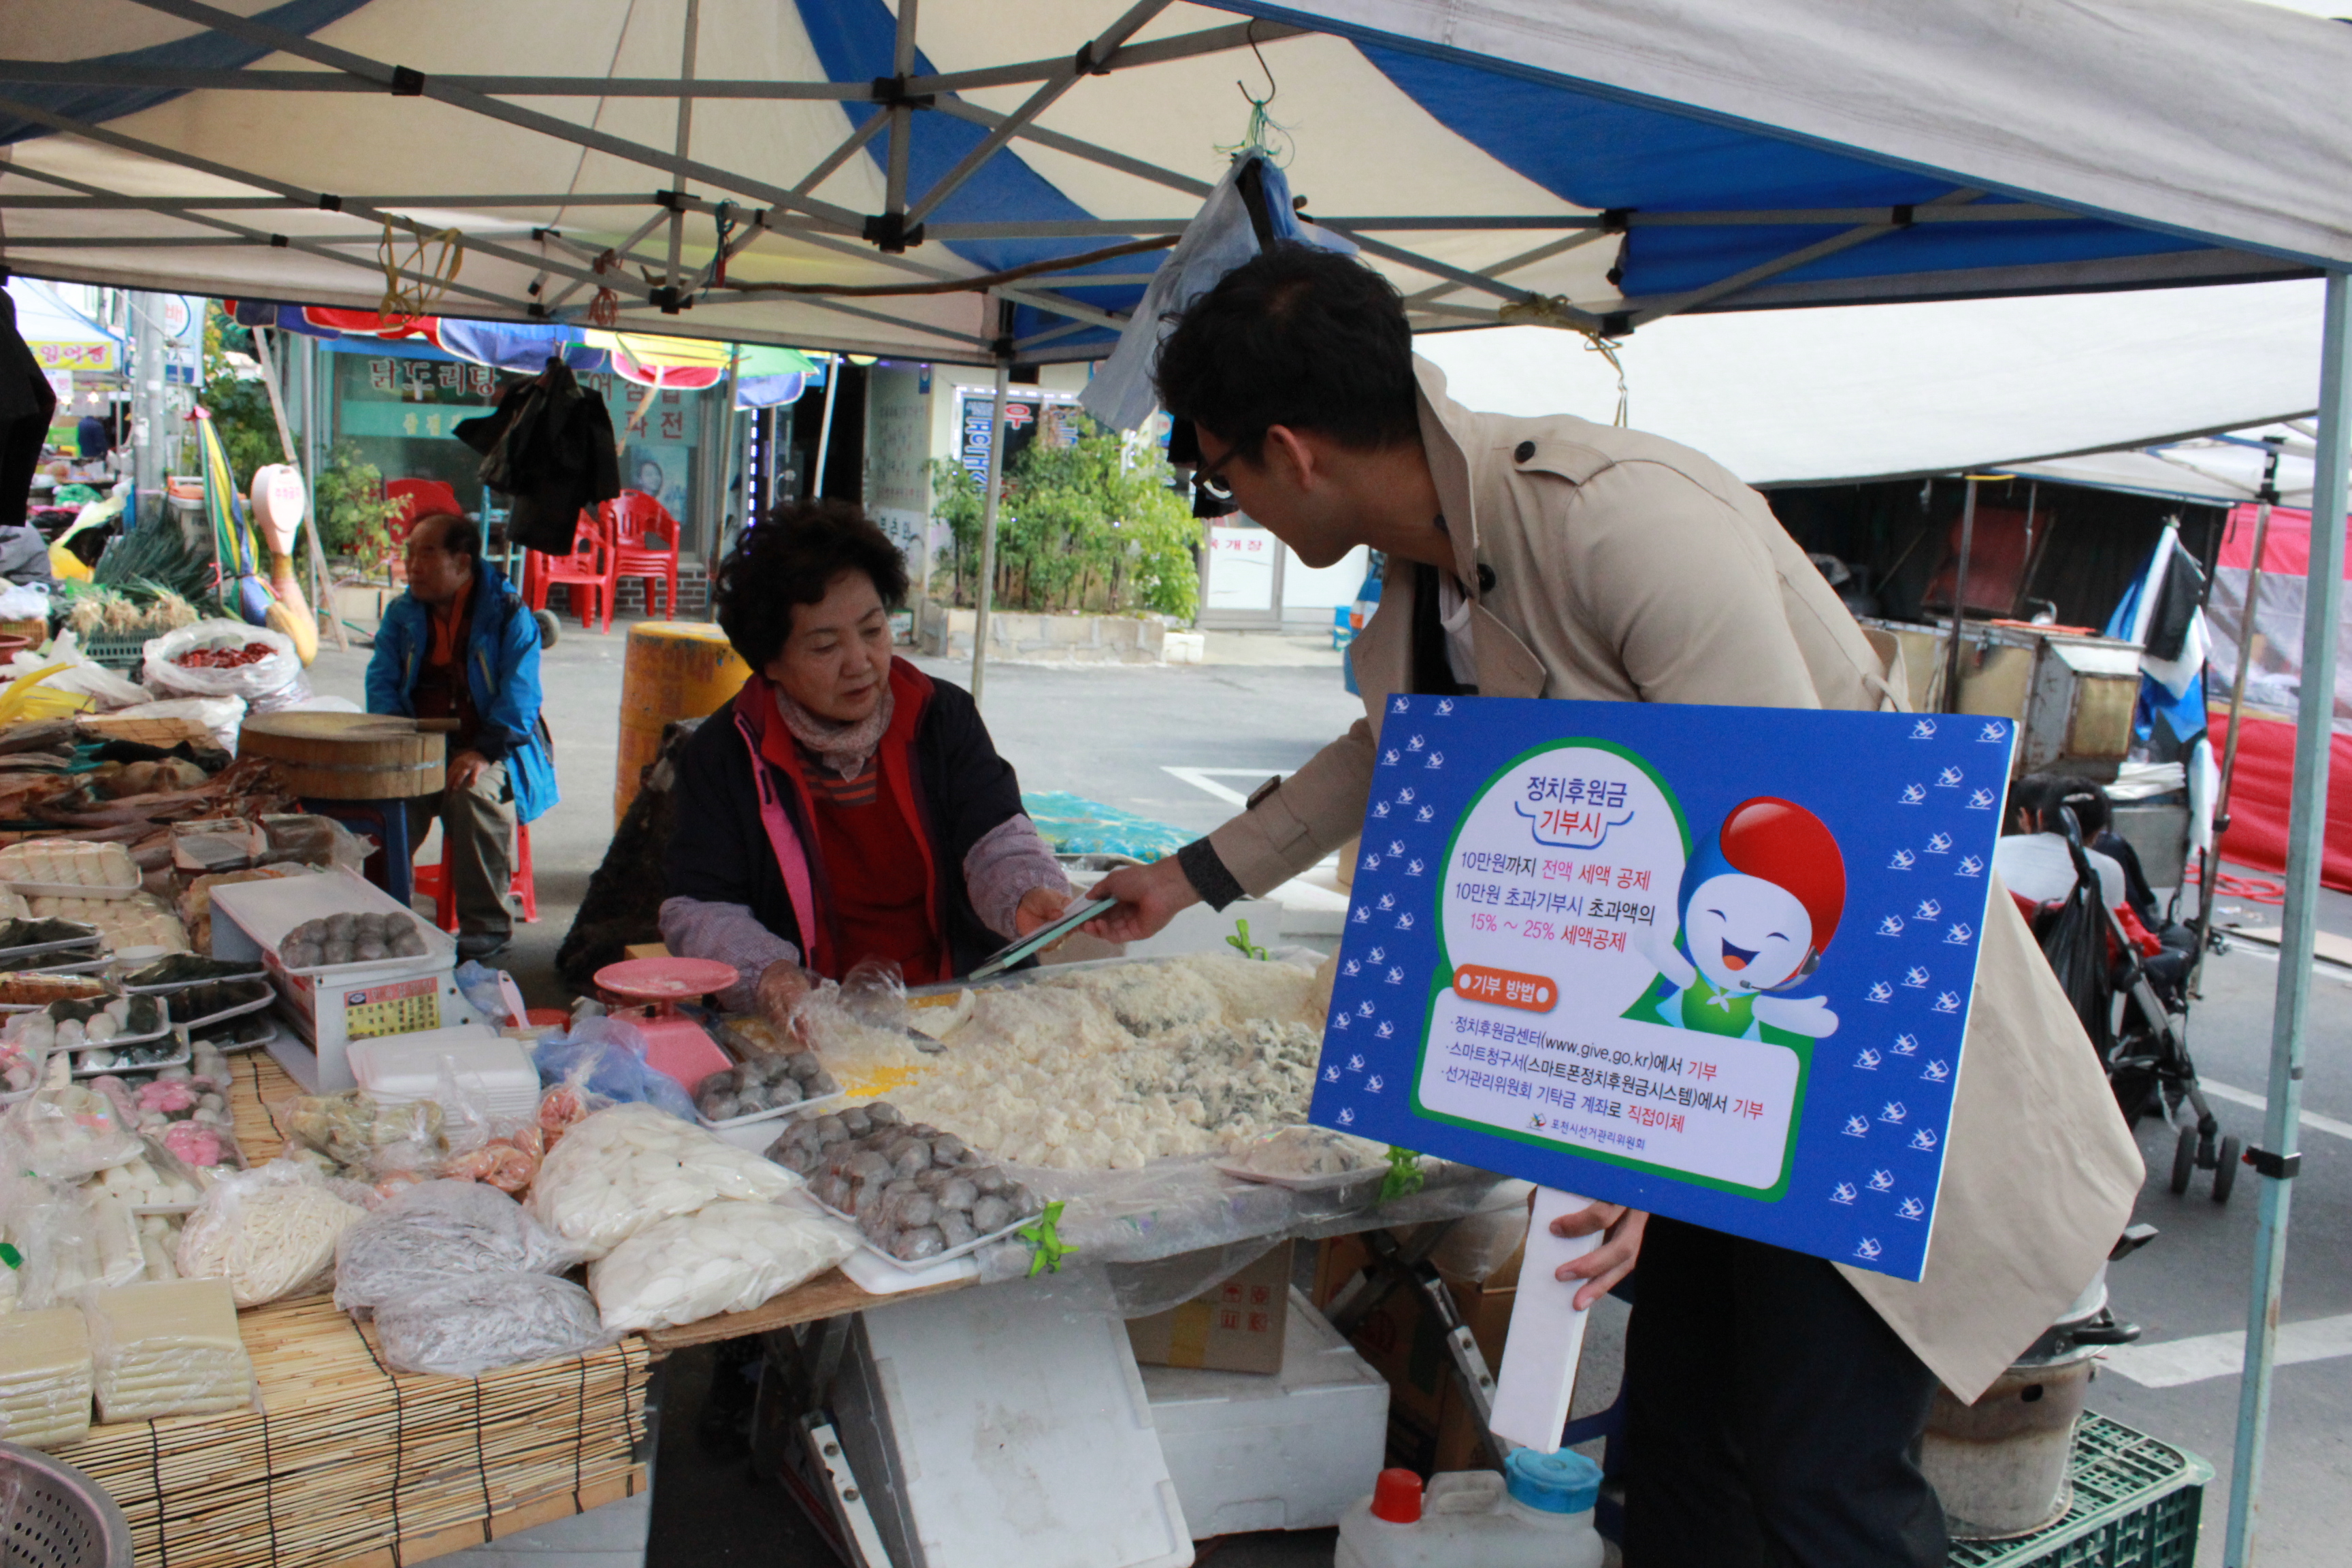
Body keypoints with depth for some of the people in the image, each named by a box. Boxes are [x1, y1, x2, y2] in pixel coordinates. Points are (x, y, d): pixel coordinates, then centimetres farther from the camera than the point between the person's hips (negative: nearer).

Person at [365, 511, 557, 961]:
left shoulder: (508, 613, -4)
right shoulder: (403, 613, 12)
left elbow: (519, 696, -12)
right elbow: (382, 680, 7)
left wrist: (483, 752, -26)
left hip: (494, 747, -4)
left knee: (474, 794, -35)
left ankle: (487, 925, -21)